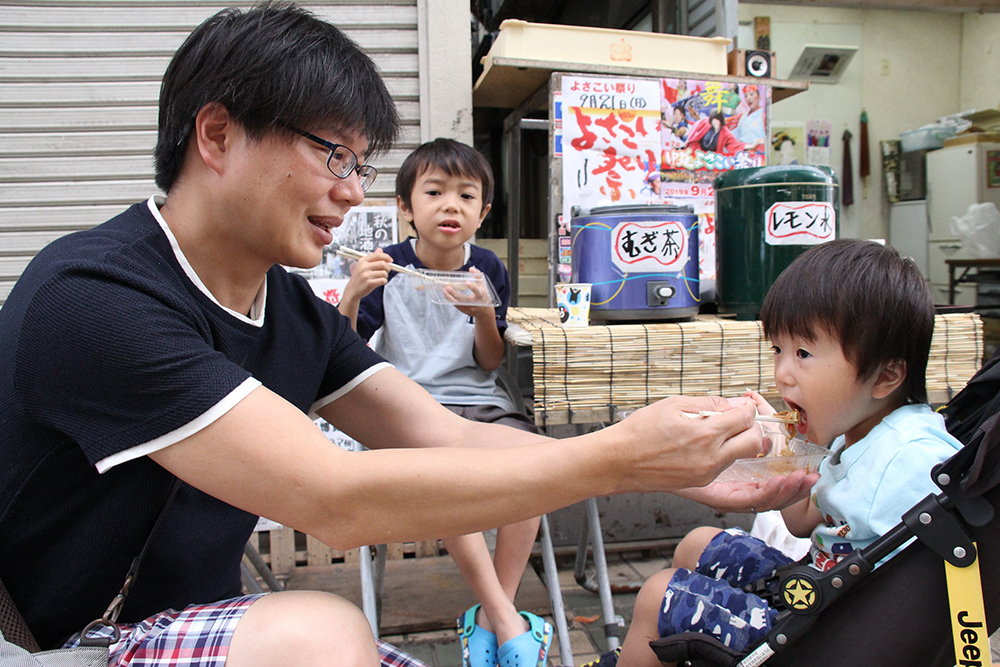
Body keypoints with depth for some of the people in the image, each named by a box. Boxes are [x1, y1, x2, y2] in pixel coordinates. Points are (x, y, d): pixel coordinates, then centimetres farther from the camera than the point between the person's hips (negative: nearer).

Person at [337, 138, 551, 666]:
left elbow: (489, 363, 7)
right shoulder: (387, 269, 0)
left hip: (479, 402, 3)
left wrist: (484, 316, -14)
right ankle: (507, 621, -20)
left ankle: (492, 614, -11)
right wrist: (351, 296, -20)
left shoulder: (487, 269, 7)